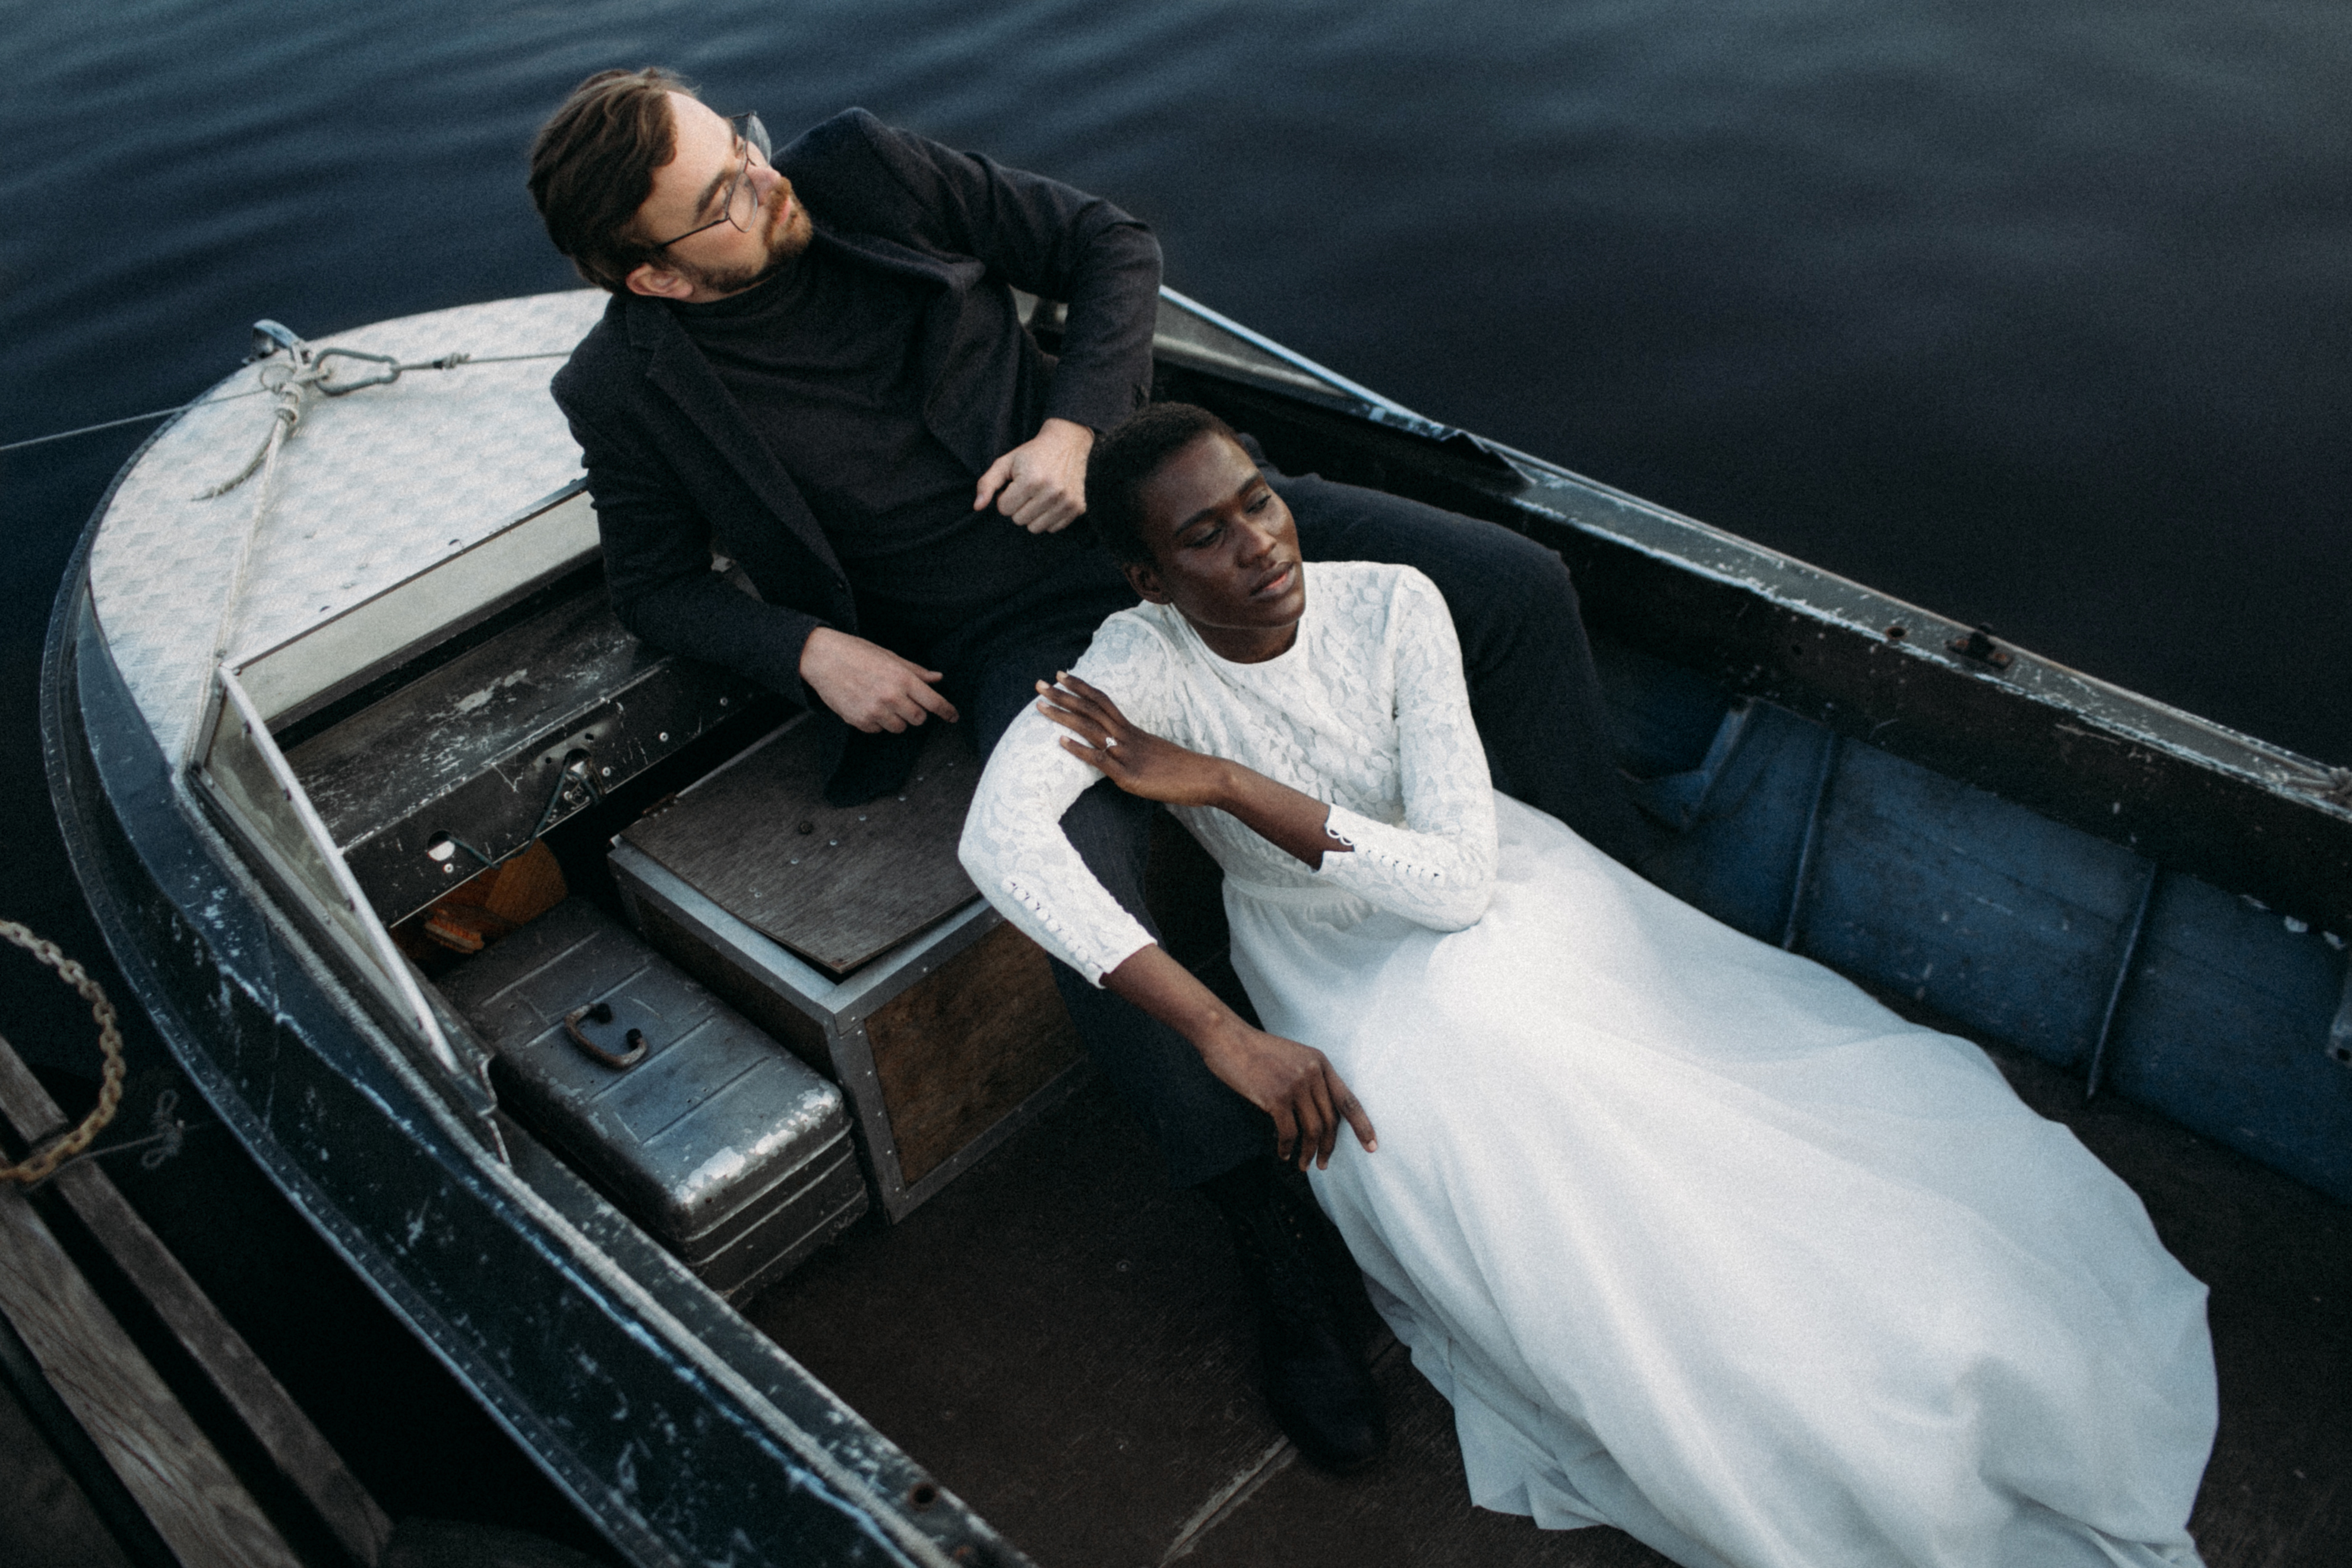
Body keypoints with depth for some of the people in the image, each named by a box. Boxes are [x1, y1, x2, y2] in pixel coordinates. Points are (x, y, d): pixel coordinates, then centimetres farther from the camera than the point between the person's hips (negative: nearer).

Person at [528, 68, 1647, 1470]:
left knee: (1515, 583, -12)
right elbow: (656, 581, 9)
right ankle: (1279, 1242, -16)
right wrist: (812, 648, -9)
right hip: (1022, 633, -3)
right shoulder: (632, 392, -5)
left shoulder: (864, 170, -2)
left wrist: (1076, 422, -12)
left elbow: (1115, 248, 4)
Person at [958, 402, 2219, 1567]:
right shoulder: (1146, 663, -20)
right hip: (1357, 989, -1)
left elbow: (1458, 878, -22)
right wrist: (1222, 1036, -43)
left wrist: (1229, 784, -28)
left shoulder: (1390, 605, -17)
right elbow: (998, 838, -38)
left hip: (1513, 909, 2)